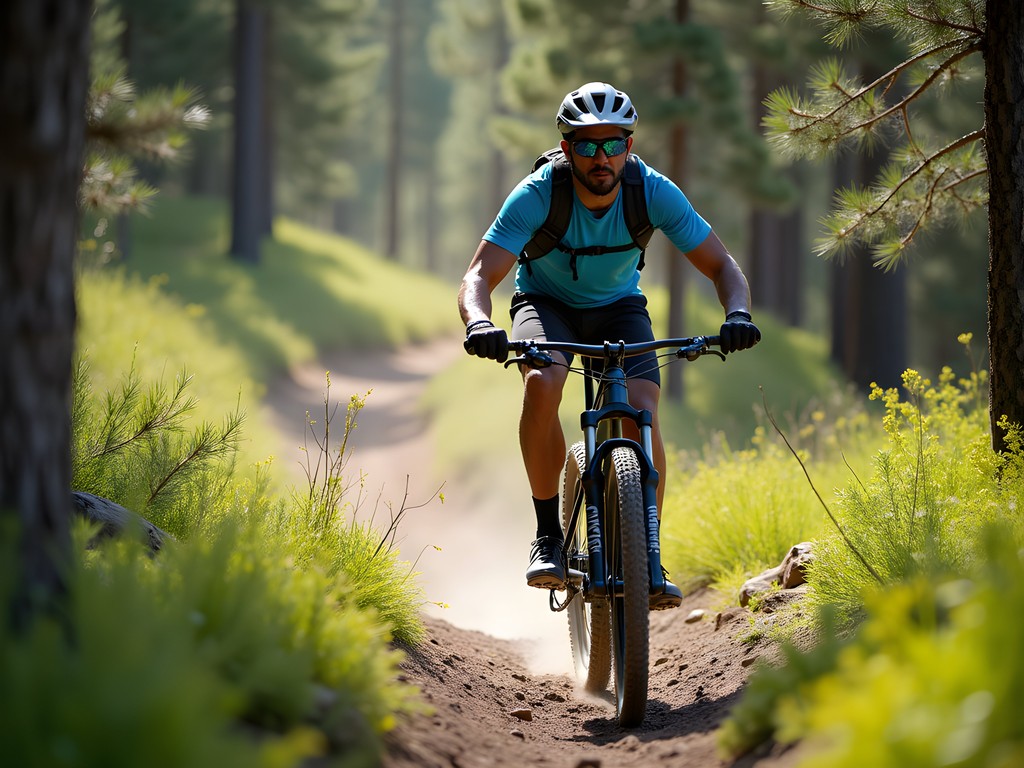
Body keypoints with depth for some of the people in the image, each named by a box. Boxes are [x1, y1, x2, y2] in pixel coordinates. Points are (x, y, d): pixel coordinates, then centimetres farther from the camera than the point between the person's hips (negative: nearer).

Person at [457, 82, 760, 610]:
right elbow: (478, 277, -33)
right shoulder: (536, 195, -29)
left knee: (642, 414, -24)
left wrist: (737, 314, -40)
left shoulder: (655, 193, -24)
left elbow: (721, 266, -18)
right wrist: (479, 324, -56)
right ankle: (547, 535, -20)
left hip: (618, 307, 2)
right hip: (546, 302, -1)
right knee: (542, 383, -34)